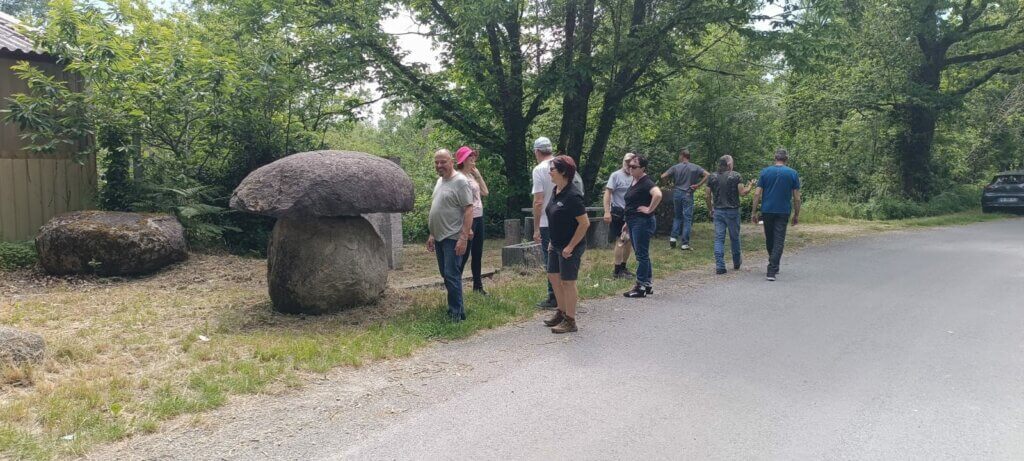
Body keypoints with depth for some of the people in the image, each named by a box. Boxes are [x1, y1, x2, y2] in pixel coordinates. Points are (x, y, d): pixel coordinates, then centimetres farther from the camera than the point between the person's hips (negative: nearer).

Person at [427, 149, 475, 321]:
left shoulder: (460, 181, -12)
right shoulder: (439, 181, 15)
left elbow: (468, 210, -18)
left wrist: (464, 237, -24)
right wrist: (432, 234, 21)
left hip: (453, 238, -9)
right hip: (439, 237, 9)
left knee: (452, 276, -9)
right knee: (446, 274, 14)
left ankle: (456, 313, -1)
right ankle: (455, 308, 24)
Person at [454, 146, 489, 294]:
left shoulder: (473, 175, 13)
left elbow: (485, 192, 15)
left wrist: (478, 175, 7)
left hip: (479, 217, 8)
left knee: (477, 254, 14)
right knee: (464, 254, -5)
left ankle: (478, 285, 24)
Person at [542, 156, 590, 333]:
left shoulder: (572, 195, -22)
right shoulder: (556, 191, 6)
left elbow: (585, 223, -23)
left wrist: (571, 246, -20)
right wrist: (552, 242, 14)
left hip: (570, 247, -9)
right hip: (556, 245, 9)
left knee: (567, 282, 0)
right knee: (553, 277, 17)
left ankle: (570, 321, 12)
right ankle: (562, 312, 33)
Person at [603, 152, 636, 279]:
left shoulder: (633, 178, 11)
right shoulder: (616, 175, -7)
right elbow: (607, 193, -13)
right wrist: (607, 212, -21)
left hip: (630, 213, 7)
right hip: (618, 212, -7)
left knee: (629, 241, 10)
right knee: (621, 240, -8)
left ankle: (623, 267, 23)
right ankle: (617, 271, -1)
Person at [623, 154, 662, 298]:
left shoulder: (646, 182, -15)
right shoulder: (634, 181, 15)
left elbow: (658, 194, -34)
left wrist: (649, 209, -23)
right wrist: (628, 222, 23)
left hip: (643, 221, -10)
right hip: (633, 221, 10)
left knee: (642, 254, -4)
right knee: (642, 254, 14)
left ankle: (641, 287, 1)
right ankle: (648, 284, 23)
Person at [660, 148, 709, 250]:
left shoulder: (675, 167, -1)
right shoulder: (695, 167, -2)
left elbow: (663, 176, -5)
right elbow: (707, 175, -9)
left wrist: (670, 183, 9)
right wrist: (698, 185, -6)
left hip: (676, 193, 2)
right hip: (688, 194, -2)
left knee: (677, 216, 19)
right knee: (687, 219, 2)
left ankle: (673, 237, 8)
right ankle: (684, 243, 0)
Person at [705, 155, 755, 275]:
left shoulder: (712, 177, 3)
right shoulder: (736, 176, -6)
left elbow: (708, 196, 4)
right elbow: (742, 193, -9)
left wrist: (710, 210, 15)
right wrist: (750, 186, 10)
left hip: (718, 211, 2)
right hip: (732, 211, -2)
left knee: (719, 239, 1)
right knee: (734, 237, 13)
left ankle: (719, 266, -6)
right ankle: (736, 262, 30)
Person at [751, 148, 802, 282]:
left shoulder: (765, 172, 2)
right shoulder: (793, 173, 0)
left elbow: (757, 194, -2)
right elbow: (797, 197, -1)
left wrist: (754, 212, 3)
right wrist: (796, 215, 8)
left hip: (767, 211, 2)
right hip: (783, 212, -1)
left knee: (769, 240, 17)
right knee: (779, 241, -1)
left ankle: (774, 267, 31)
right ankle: (772, 271, -11)